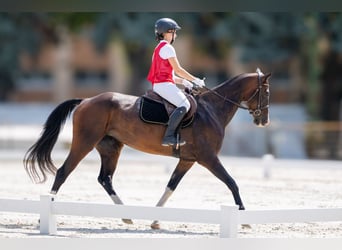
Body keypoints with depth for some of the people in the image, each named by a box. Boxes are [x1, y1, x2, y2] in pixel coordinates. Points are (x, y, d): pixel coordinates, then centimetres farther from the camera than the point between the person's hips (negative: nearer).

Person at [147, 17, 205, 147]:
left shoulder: (159, 48, 24)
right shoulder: (167, 48, -8)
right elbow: (178, 69, -11)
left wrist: (183, 81, 15)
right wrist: (195, 80, -3)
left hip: (158, 84, 11)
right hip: (164, 84, -11)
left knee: (186, 101, 21)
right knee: (184, 104, -26)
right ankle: (169, 136, -35)